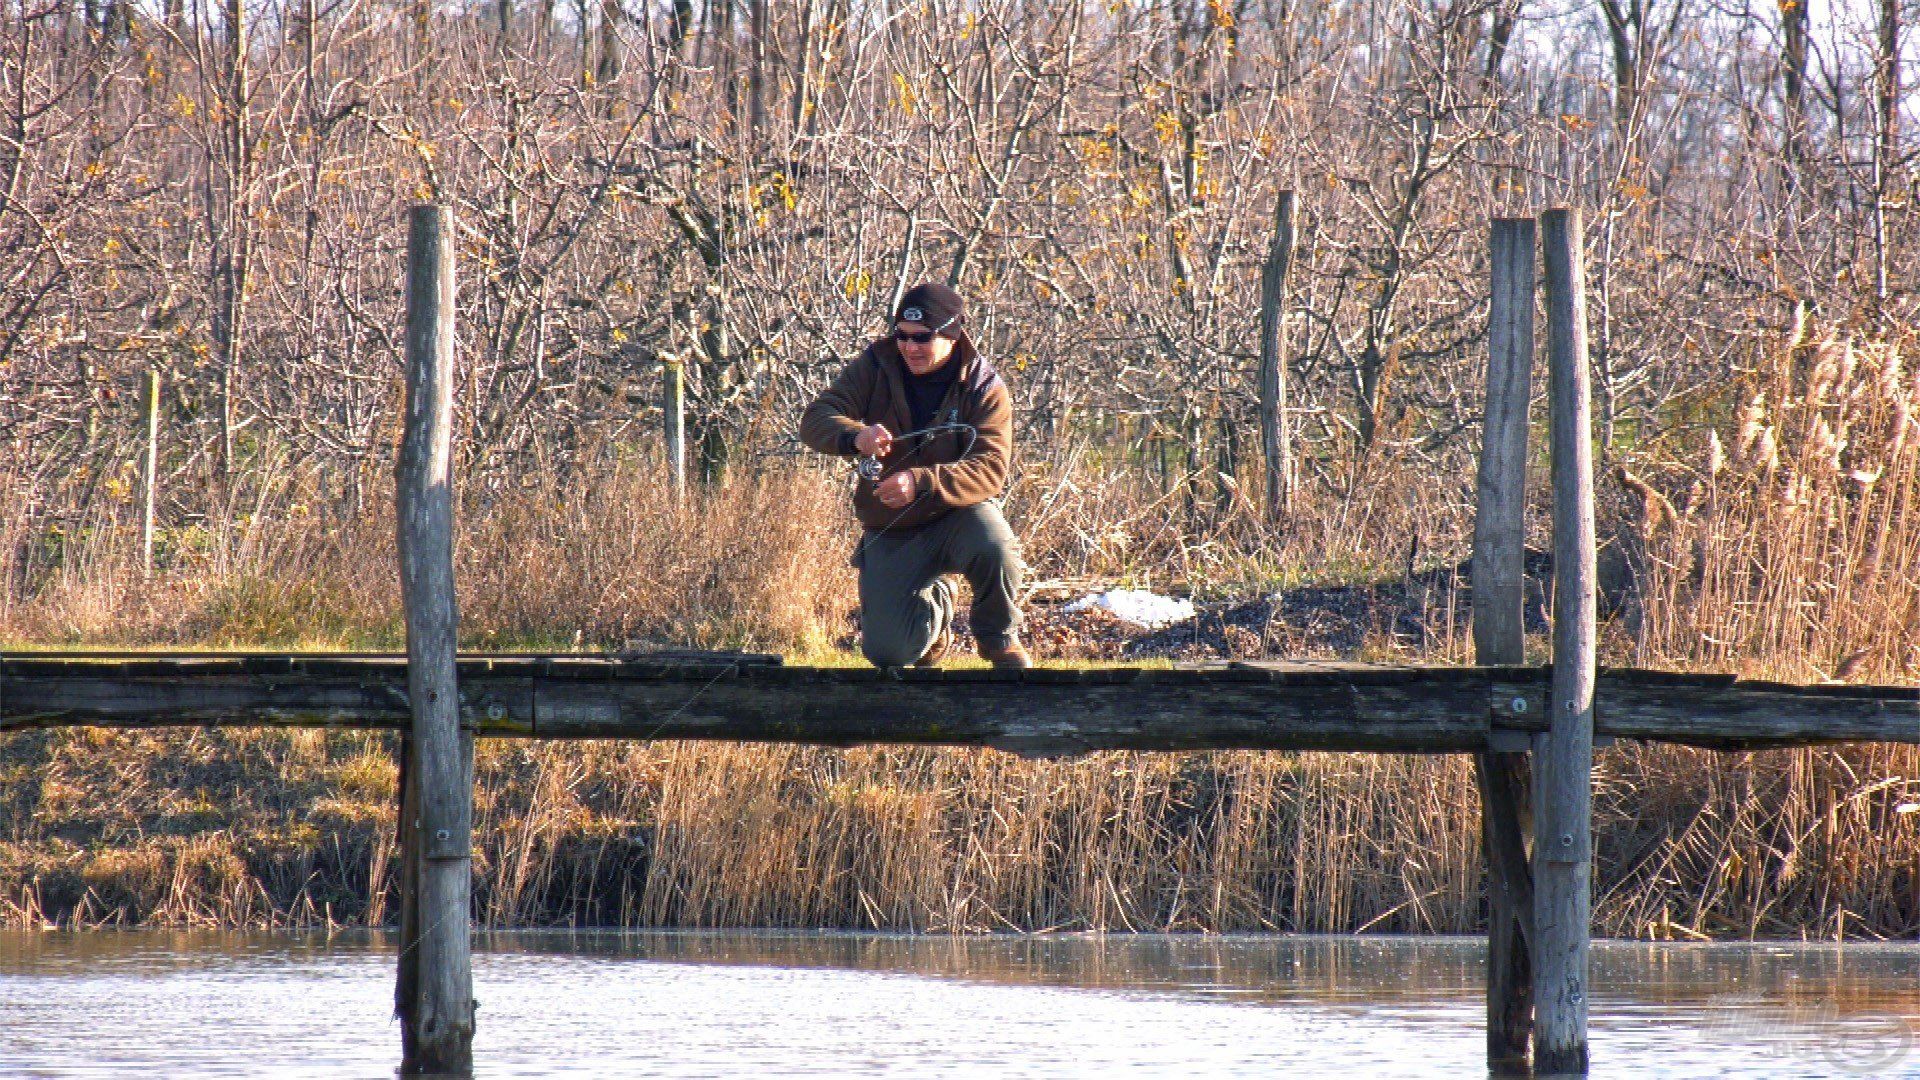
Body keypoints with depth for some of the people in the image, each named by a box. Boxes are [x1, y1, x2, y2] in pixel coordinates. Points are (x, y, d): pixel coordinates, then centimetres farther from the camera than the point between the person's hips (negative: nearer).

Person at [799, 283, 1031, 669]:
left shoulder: (985, 388, -11)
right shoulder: (875, 367, -6)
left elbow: (990, 470, -24)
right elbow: (815, 420, -16)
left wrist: (921, 482, -40)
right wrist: (855, 435, -39)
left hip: (958, 513, -2)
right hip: (891, 533, 2)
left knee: (993, 546, -38)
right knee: (887, 652, -12)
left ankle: (1000, 638, -5)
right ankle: (932, 604, 27)